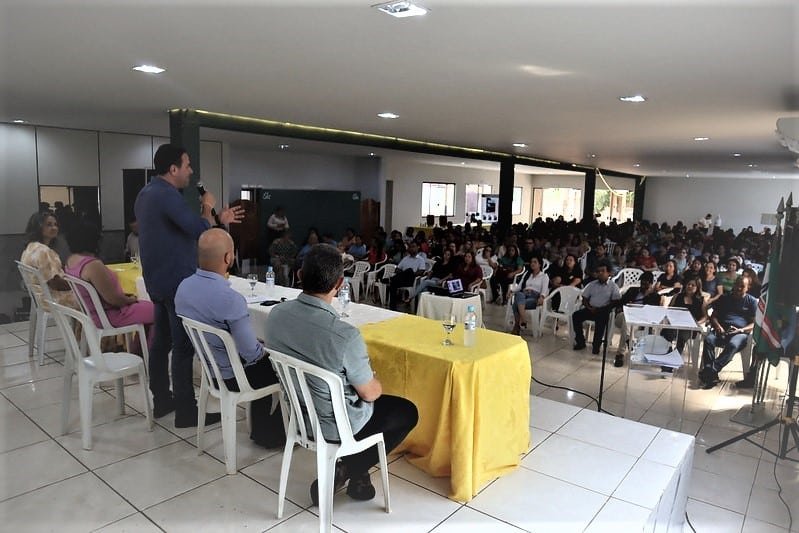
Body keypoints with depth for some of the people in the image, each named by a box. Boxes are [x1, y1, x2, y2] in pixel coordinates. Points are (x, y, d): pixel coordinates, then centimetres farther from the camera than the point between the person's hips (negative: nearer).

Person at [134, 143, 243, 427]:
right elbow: (200, 230, -24)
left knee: (162, 340, 15)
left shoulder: (147, 193, 14)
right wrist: (208, 207, -4)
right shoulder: (167, 194, -19)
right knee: (184, 345, -5)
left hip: (158, 279, 11)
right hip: (177, 281, -10)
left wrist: (219, 219, 18)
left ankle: (161, 400, 26)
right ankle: (186, 411, 1)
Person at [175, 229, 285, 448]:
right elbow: (250, 351, -26)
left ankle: (260, 430, 37)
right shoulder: (230, 299, -33)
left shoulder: (184, 287, -9)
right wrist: (264, 350, -4)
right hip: (233, 376, -7)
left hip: (207, 367, 7)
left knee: (263, 355, 27)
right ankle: (272, 435, 32)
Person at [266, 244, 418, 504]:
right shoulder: (345, 335, -35)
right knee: (408, 412, 19)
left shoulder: (276, 314, -15)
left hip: (298, 412, 7)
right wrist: (375, 381, 5)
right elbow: (370, 393, -19)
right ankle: (346, 471, 12)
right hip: (336, 425, -6)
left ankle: (351, 470, 22)